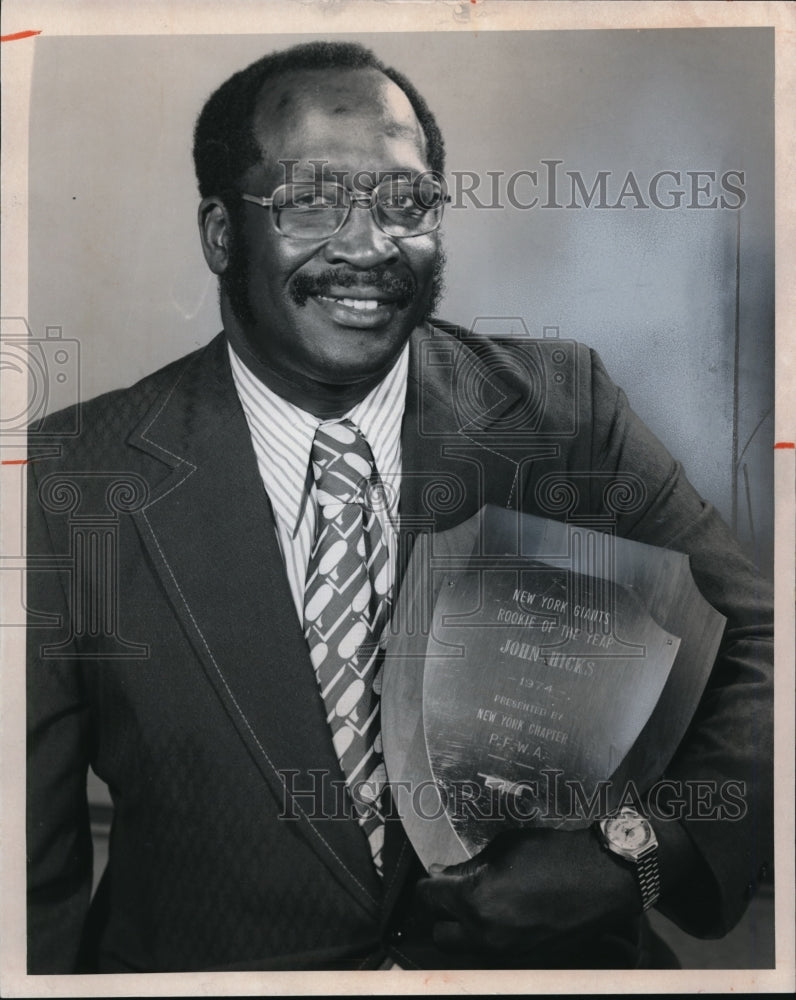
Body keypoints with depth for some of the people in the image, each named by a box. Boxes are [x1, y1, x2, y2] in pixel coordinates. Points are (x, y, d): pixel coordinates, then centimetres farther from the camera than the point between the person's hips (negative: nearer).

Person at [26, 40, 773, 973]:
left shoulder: (563, 413, -7)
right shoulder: (69, 485, -10)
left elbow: (753, 647, -2)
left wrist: (648, 851, -17)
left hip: (547, 954, 2)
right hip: (213, 961, 0)